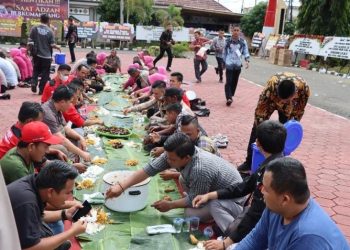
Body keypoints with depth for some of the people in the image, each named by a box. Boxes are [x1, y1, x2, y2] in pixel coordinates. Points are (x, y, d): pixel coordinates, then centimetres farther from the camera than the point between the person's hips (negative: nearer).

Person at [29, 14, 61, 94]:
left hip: (37, 54, 3)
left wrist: (32, 51, 8)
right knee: (45, 73, 7)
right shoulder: (49, 31, -8)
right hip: (47, 55, -2)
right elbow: (52, 44, -8)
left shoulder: (34, 28, -2)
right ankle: (41, 89, 9)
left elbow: (30, 42, -3)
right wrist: (57, 47, 13)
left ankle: (34, 83, 1)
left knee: (36, 70, 20)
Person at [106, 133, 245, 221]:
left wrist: (170, 205, -11)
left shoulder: (200, 170, -38)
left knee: (191, 213, -22)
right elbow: (149, 169, -12)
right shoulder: (174, 154, -16)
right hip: (215, 187, 8)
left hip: (232, 197, -8)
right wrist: (121, 186, -16)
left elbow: (194, 200, -25)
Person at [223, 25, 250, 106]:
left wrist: (247, 61, -17)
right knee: (229, 82, -11)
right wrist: (224, 62, 13)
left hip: (238, 65, 2)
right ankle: (229, 98, -17)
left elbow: (246, 51, 0)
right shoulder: (228, 41, 1)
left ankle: (230, 96, 24)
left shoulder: (243, 41, 1)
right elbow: (225, 52, 10)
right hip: (229, 64, -2)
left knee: (234, 82, 10)